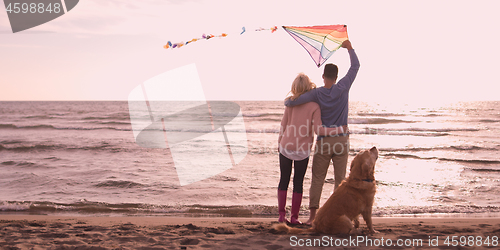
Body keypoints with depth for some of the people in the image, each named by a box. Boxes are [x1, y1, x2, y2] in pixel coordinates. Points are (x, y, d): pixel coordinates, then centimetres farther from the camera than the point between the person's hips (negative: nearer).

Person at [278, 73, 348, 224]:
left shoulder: (291, 102, -2)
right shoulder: (314, 106, -10)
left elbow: (283, 125, 3)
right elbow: (319, 130, -16)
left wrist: (279, 143, 17)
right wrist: (339, 130, -5)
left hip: (286, 146, 2)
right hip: (303, 150, -2)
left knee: (284, 180, 12)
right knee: (298, 182, 10)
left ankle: (281, 215, 11)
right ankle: (294, 217, 14)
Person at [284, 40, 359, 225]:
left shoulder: (316, 94, -7)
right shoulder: (342, 88, -6)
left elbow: (292, 102, -16)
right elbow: (355, 66, 4)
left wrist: (287, 101, 9)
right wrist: (349, 48, 17)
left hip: (324, 141, -1)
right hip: (342, 141, 1)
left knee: (317, 179, 6)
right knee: (340, 179, 6)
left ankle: (312, 215, 5)